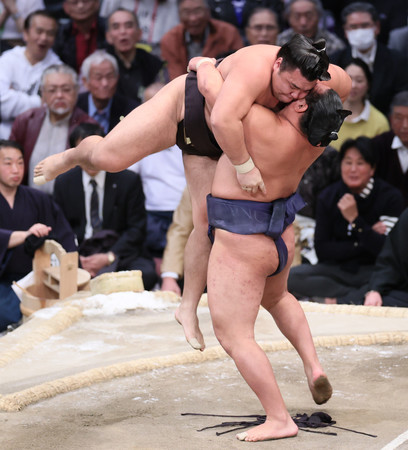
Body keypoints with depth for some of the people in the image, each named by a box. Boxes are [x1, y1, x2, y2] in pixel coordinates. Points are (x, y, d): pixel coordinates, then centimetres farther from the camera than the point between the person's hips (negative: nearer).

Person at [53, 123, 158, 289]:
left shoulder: (129, 181, 3)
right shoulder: (63, 183, 10)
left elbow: (137, 229, 1)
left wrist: (109, 257, -13)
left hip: (120, 252, 0)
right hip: (80, 253, 1)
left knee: (146, 273, -33)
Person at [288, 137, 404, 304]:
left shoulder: (391, 197, -8)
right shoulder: (328, 197, 1)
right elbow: (322, 250, -3)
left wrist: (355, 219, -24)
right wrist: (362, 244, -14)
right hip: (337, 269, 3)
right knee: (291, 277, -24)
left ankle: (338, 299, -18)